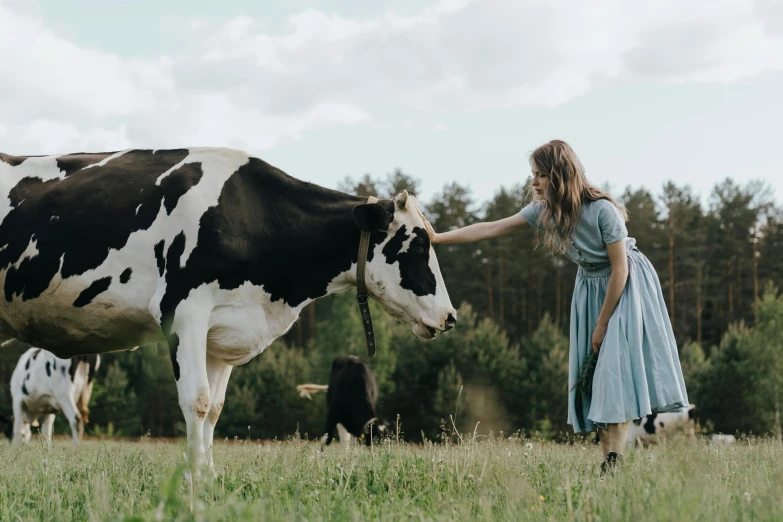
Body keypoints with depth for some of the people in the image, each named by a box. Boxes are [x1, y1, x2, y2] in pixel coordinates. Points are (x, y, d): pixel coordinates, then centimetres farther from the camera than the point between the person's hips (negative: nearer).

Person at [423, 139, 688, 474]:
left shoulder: (602, 210, -27)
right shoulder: (545, 211, -9)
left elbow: (620, 268, -22)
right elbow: (491, 229, -7)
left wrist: (602, 324, -17)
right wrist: (437, 238, -12)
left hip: (626, 286, -7)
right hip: (590, 287, 7)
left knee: (617, 367, -17)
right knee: (592, 374, 0)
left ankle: (615, 462, -19)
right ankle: (608, 463, 0)